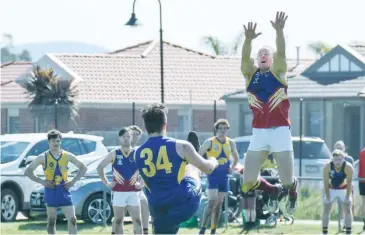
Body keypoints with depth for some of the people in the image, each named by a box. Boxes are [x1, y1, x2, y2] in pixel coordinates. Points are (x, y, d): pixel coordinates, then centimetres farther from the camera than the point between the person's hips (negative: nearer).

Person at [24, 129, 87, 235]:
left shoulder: (67, 156, 3)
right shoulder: (43, 157, -3)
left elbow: (83, 168, 11)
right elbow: (28, 171, -1)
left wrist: (73, 181, -1)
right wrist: (42, 181, -11)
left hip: (64, 191, 2)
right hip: (51, 192, -2)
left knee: (72, 220, -4)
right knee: (51, 222, 5)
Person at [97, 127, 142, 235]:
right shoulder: (114, 154, 2)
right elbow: (100, 167, 5)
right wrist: (106, 183, 0)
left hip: (133, 192, 1)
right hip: (118, 192, -1)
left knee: (137, 221, -2)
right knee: (118, 221, 6)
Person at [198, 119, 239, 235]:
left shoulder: (231, 143, 5)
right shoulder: (210, 142, -9)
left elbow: (236, 158, 21)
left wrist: (232, 168, 6)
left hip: (224, 175, 5)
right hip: (213, 174, -5)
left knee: (219, 203, 7)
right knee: (212, 201, -18)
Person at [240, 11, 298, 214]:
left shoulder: (278, 72, 7)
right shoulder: (250, 74, 11)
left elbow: (281, 53, -10)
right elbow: (245, 58, -7)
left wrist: (279, 31, -27)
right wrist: (249, 39, -26)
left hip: (280, 130, -2)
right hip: (258, 132, 2)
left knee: (287, 180, -1)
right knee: (249, 181, -3)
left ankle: (293, 191, 38)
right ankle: (272, 192, 30)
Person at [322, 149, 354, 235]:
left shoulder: (348, 167, -29)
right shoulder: (327, 167, -28)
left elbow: (349, 183, -23)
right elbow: (325, 183, -22)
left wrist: (347, 197, -21)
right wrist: (328, 197, -20)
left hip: (344, 189, 0)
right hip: (330, 189, 0)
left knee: (348, 210, -5)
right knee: (326, 210, -1)